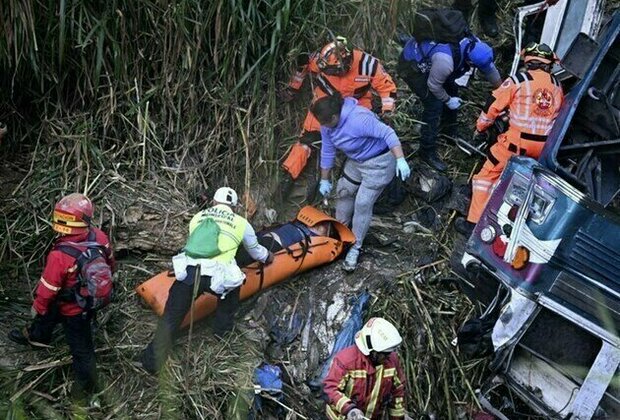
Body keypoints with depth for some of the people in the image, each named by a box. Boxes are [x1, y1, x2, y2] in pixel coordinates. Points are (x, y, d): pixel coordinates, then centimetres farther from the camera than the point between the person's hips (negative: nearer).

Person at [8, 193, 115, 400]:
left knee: (81, 347, 18)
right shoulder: (99, 237, -23)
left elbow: (47, 289, -23)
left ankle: (86, 386, 41)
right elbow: (110, 264, -2)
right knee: (50, 314, 33)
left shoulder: (60, 256, -40)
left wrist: (37, 308, -3)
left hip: (73, 310, -6)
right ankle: (36, 336, 63)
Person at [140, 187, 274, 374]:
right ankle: (222, 329, 41)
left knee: (170, 318, 12)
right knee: (232, 285, 33)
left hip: (188, 272, 1)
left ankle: (152, 362, 8)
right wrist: (267, 257, 61)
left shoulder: (198, 217, 25)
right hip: (217, 277, -1)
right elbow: (255, 251, 37)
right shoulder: (241, 223, 20)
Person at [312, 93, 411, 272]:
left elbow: (388, 134, -34)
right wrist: (324, 180, 11)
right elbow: (327, 151, 3)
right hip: (355, 161, 8)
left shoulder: (358, 119, -35)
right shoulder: (327, 125, -9)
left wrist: (400, 160, -43)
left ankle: (355, 247, 7)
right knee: (344, 192, 16)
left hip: (378, 163, -8)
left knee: (362, 204, -7)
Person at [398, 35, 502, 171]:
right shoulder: (445, 61, -40)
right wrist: (448, 100, -5)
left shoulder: (474, 44, -17)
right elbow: (433, 85, -22)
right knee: (435, 105, -13)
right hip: (411, 66, -8)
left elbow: (489, 68, 2)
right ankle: (427, 152, -1)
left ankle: (451, 132, 35)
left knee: (452, 90, 14)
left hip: (423, 53, 8)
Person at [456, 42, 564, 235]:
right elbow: (559, 114, 22)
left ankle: (474, 223, 4)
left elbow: (493, 105, -1)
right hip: (544, 147, 5)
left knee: (487, 175, 6)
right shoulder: (557, 85, 10)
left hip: (518, 141, -4)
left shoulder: (517, 81, -6)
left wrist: (479, 127, 14)